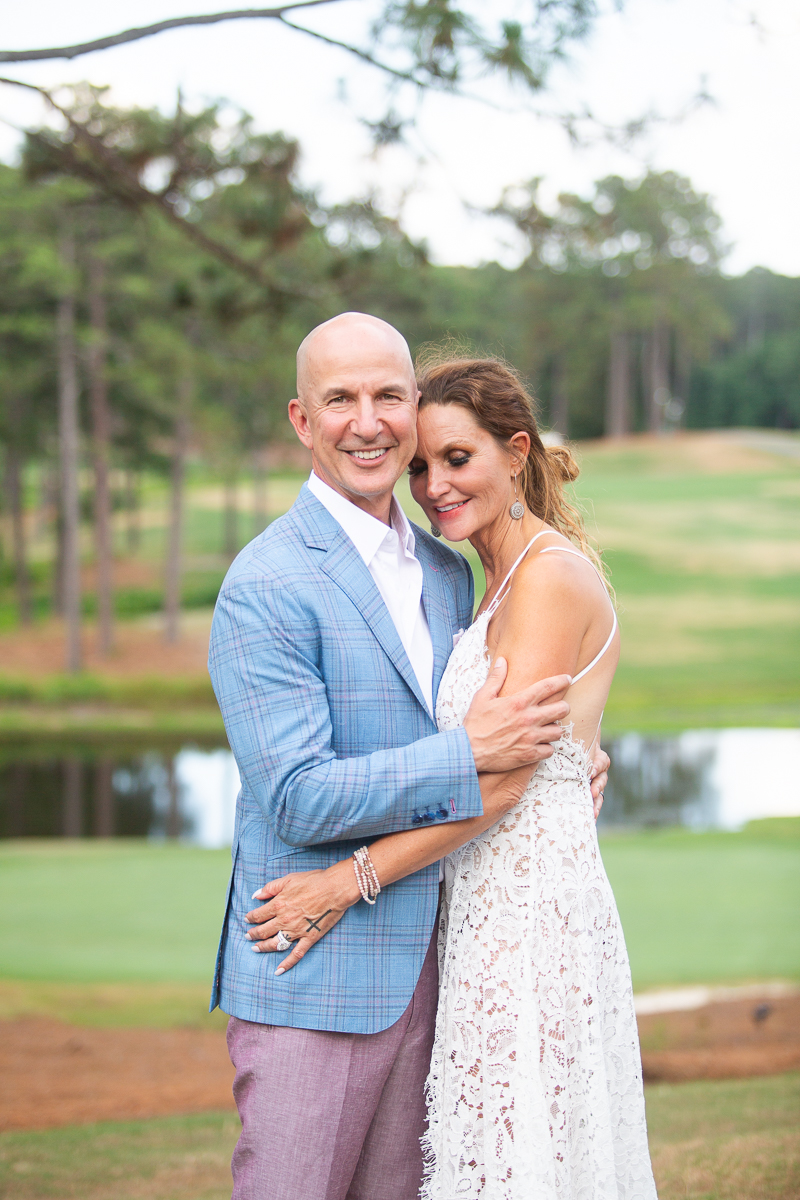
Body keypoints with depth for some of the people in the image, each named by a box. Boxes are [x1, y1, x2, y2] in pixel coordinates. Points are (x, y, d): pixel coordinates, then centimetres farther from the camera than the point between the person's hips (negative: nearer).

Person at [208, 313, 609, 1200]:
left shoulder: (447, 574, 12)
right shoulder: (265, 587, -13)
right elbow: (298, 799, -18)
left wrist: (556, 761, 4)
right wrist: (470, 755, -20)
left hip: (424, 972, 7)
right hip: (313, 983, -7)